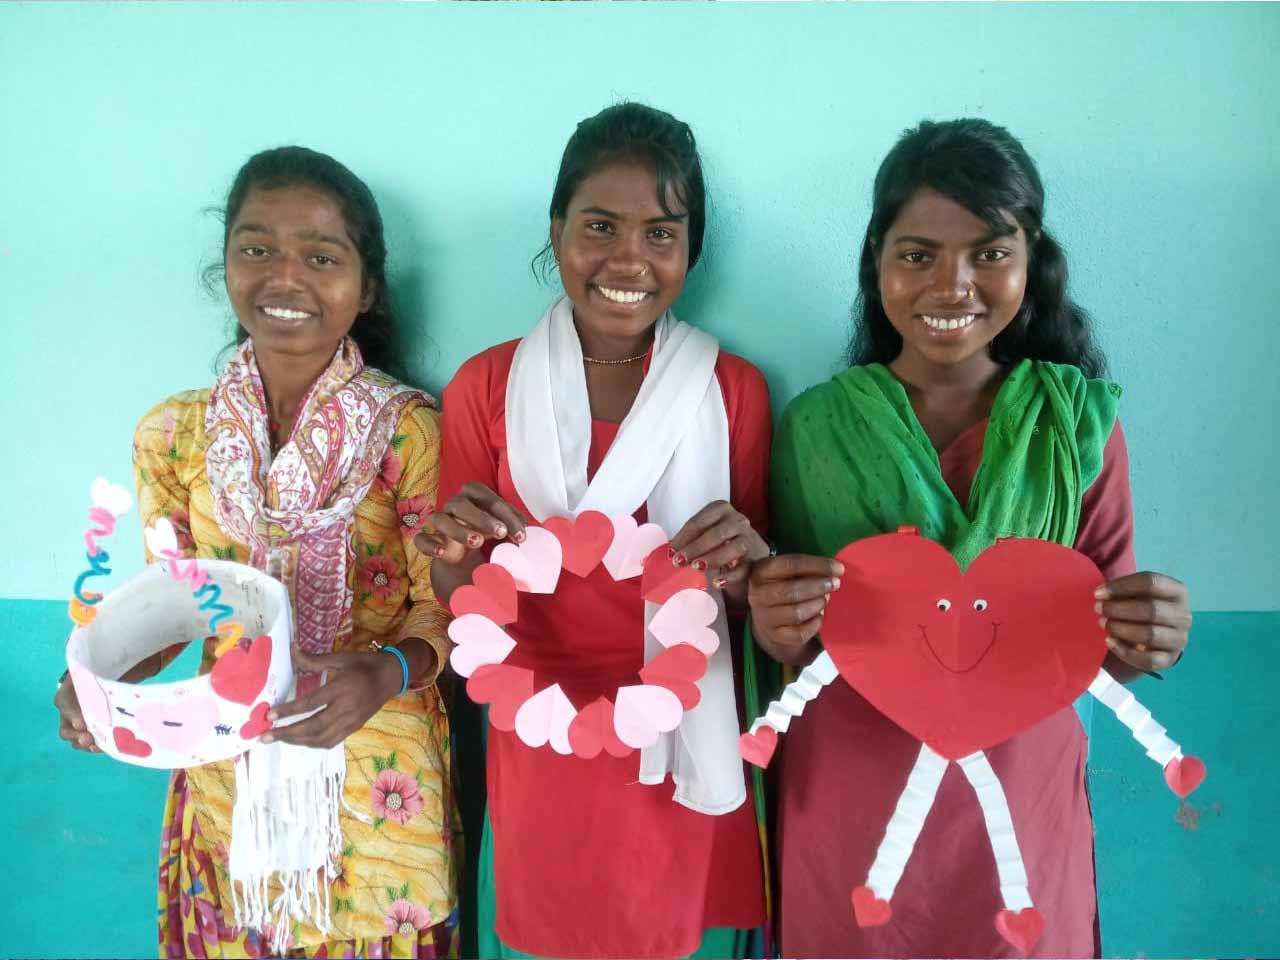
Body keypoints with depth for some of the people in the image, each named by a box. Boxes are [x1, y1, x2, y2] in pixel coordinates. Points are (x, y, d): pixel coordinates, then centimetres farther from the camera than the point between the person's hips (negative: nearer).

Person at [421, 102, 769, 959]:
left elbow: (755, 595, 3)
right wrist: (456, 558, -22)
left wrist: (744, 565, -19)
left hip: (687, 756, 1)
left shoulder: (734, 390, -4)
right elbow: (462, 610, 0)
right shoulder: (486, 388, -5)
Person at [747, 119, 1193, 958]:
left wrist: (1145, 644, -21)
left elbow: (1103, 640, 0)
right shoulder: (814, 426, -9)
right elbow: (795, 647, -1)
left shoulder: (1081, 418, -8)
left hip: (1020, 797, 1)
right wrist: (778, 630, -23)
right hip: (850, 807, 0)